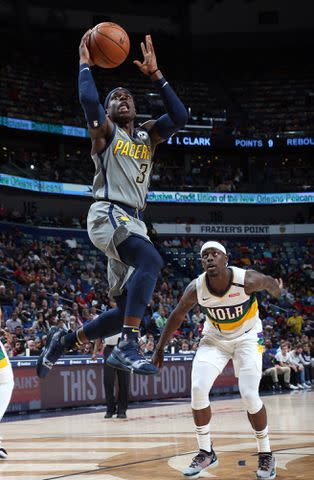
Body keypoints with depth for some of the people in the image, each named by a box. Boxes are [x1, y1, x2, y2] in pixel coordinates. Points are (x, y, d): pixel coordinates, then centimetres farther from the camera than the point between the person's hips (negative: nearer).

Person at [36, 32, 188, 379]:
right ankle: (128, 347, -39)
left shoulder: (147, 136, 20)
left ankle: (63, 341, 25)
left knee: (125, 310, 6)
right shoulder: (104, 131, 4)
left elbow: (179, 116, 5)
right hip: (108, 214, -7)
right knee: (151, 260, -35)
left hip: (133, 222, 8)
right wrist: (85, 64, -4)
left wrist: (155, 75, 5)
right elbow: (89, 100, -17)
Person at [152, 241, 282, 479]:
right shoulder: (196, 288, -21)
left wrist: (276, 289, 20)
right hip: (215, 337, 3)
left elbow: (268, 281, -3)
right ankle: (206, 453, 4)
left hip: (247, 336, -2)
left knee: (249, 395, -15)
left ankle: (266, 455, 5)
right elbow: (177, 316, -4)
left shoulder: (246, 280, -28)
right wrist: (160, 349, 1)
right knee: (198, 389, -13)